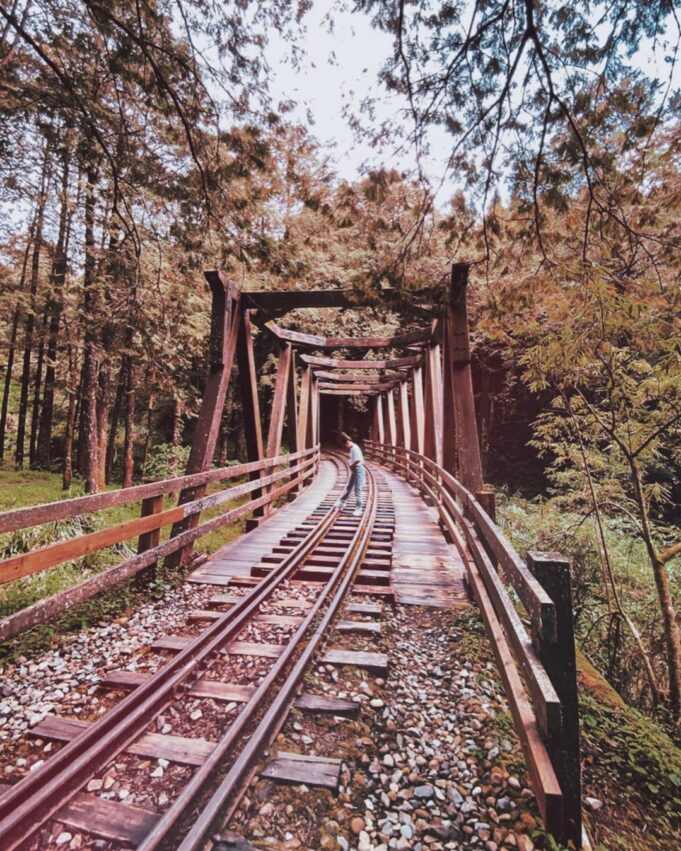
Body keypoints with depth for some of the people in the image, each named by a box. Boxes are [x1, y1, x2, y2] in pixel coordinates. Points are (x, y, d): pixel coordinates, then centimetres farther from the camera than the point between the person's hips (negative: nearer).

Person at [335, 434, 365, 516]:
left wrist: (351, 465, -15)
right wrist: (351, 465, 1)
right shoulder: (351, 448, 9)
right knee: (348, 487, 19)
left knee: (358, 490, -3)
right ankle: (342, 502, 32)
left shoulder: (355, 448, -20)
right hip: (354, 470, 10)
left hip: (359, 470, -10)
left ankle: (358, 509, 5)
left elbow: (358, 460, -29)